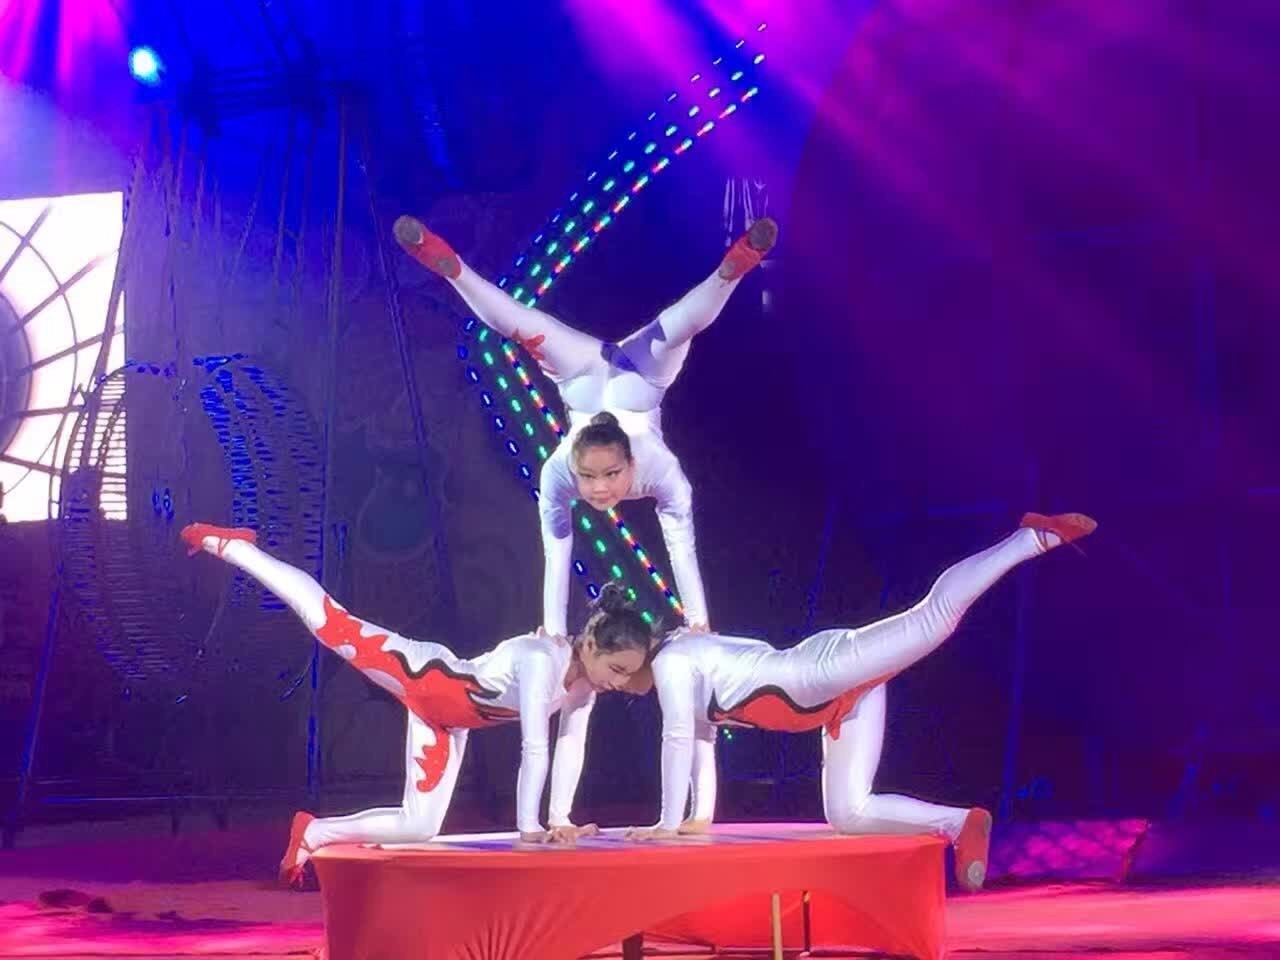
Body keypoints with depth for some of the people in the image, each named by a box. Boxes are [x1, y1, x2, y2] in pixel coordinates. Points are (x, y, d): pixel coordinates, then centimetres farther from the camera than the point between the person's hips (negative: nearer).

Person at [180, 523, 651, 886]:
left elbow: (571, 746, -6)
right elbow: (534, 748, -36)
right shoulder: (541, 661, -35)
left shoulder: (587, 680, -11)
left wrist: (560, 820, -9)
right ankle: (227, 545, 18)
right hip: (426, 677, -7)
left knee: (419, 825, 2)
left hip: (447, 718, 7)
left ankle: (313, 833, 20)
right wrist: (528, 827, -34)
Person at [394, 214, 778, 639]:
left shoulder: (659, 468, -38)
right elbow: (556, 554, -30)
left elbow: (682, 550, -35)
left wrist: (699, 625, -32)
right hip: (586, 380, 1)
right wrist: (554, 633, -27)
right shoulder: (557, 471, -35)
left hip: (638, 380, -1)